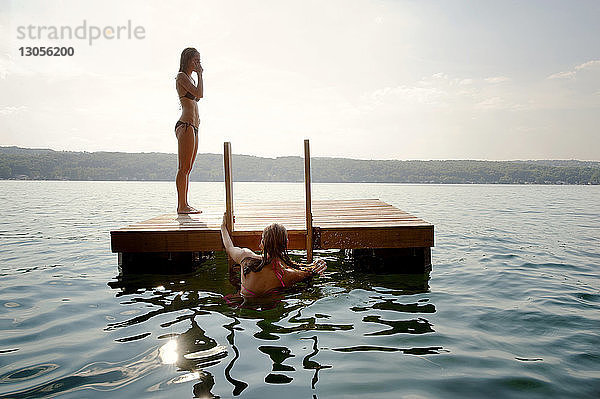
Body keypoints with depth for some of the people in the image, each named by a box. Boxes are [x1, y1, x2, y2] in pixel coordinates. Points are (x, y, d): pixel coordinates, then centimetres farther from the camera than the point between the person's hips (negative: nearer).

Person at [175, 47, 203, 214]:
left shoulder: (189, 78, 24)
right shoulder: (181, 76, -4)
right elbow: (199, 94, -17)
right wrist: (200, 74, -8)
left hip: (192, 126, 10)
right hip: (185, 125, -10)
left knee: (187, 168, 8)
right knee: (184, 168, -10)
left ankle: (184, 205, 11)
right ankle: (182, 205, -8)